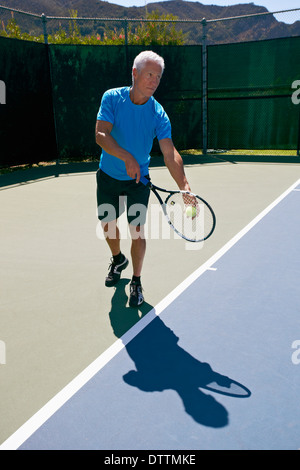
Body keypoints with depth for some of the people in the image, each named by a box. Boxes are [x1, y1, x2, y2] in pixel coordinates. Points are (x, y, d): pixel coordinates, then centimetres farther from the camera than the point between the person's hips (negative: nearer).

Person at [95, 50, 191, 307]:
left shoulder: (158, 114, -15)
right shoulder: (112, 98, -12)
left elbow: (170, 153, -24)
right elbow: (101, 135, -23)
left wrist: (184, 186, -39)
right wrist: (127, 158, -38)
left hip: (138, 180, -1)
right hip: (108, 177, 2)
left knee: (137, 230, -5)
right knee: (108, 224, 14)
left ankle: (136, 282, 16)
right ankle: (118, 259, 46)